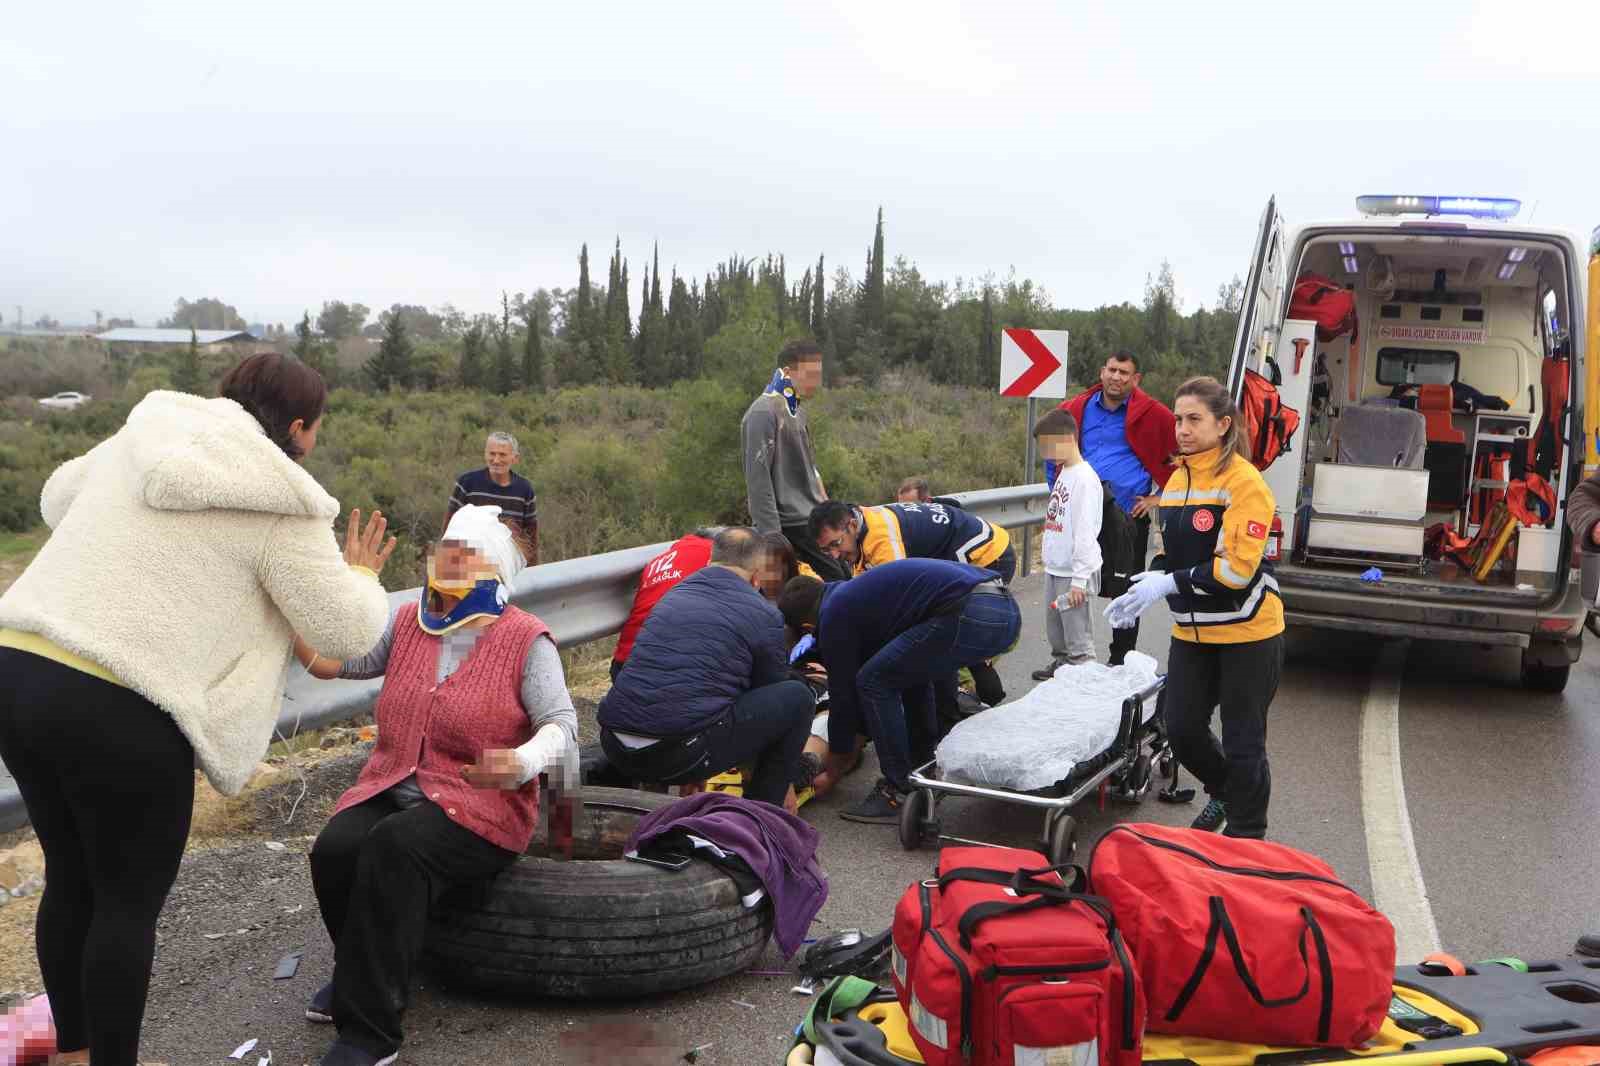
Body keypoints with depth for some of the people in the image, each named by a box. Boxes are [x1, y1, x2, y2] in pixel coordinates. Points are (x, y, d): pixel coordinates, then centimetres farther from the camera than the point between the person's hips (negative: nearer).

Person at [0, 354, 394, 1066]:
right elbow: (350, 632, -1)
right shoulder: (280, 506, -7)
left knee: (71, 879, 22)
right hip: (119, 712, -7)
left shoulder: (142, 435, 12)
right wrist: (362, 576, 18)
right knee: (128, 903, 9)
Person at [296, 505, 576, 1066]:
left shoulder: (527, 640, -3)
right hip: (391, 788, 5)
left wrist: (524, 761, -31)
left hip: (480, 805, -5)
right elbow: (332, 659, 7)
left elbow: (562, 722, -10)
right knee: (333, 850, -24)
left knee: (392, 849, -33)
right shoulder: (408, 623, 12)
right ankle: (359, 973, 8)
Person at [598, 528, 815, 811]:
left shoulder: (674, 595, 21)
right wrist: (786, 781, 34)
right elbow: (773, 703, 17)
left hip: (614, 747, 7)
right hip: (684, 754, -7)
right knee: (798, 697, 7)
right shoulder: (764, 615, 4)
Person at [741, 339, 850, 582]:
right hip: (790, 524, -9)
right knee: (839, 581, -12)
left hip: (810, 519, 9)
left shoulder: (796, 411, 16)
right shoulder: (763, 413, -12)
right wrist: (771, 533, -19)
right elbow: (758, 478, -17)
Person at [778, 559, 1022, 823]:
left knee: (875, 681, 3)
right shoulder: (852, 592, 30)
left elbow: (843, 692, 11)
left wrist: (837, 760, 25)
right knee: (911, 670, 29)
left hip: (971, 615, -10)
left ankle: (901, 793, 7)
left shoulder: (834, 614, 4)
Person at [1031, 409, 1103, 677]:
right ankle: (1060, 664, 38)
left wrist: (1079, 579, -21)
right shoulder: (1063, 473, 11)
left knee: (1077, 634, -6)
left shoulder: (1084, 477, -17)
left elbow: (1085, 532, -20)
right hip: (1054, 568, 10)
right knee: (1055, 629, 22)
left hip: (1073, 572, -10)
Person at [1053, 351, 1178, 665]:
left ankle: (1120, 663, 15)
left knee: (1124, 593, 3)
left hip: (1129, 517, -4)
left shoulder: (1152, 414, -5)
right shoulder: (1077, 409, 6)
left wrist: (1160, 496, -2)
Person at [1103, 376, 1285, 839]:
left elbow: (1238, 567, -23)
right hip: (1192, 632, 7)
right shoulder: (1177, 480, 7)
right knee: (1182, 730, 11)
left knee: (1242, 743, 4)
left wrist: (1171, 582, -23)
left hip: (1246, 634, -7)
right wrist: (1150, 584, 1)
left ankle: (1246, 838, 21)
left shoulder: (1244, 482, -17)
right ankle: (1225, 793, 40)